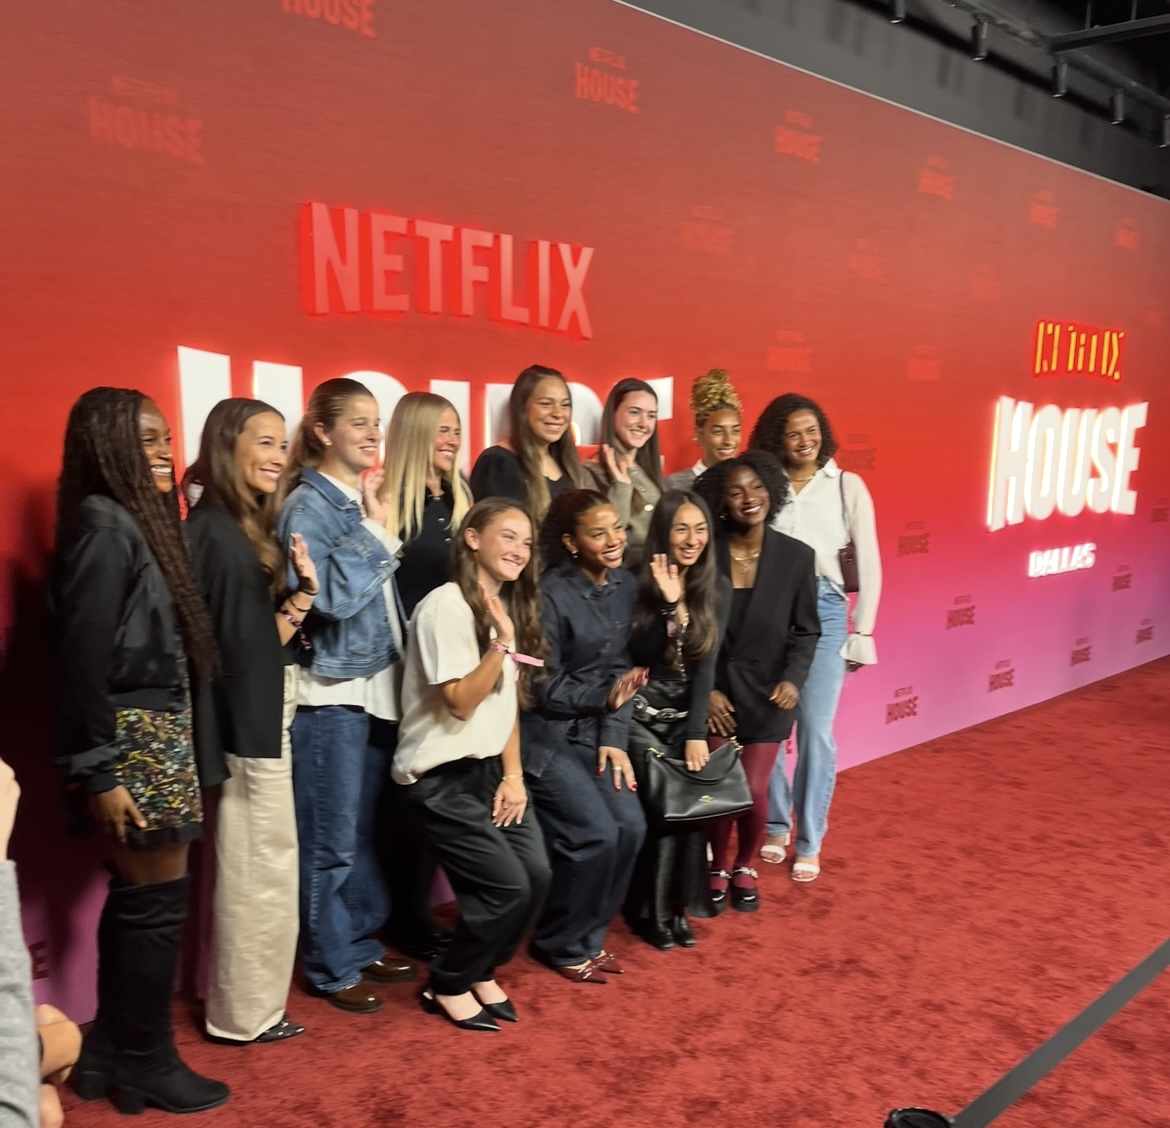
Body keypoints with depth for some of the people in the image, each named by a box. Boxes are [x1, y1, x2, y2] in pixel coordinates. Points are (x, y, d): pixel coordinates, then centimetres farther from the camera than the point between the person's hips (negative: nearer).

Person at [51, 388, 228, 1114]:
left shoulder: (140, 520, 14)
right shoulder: (103, 525, -13)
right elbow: (81, 657, -17)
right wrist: (99, 772, -18)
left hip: (160, 732, 9)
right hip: (136, 739, -9)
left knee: (138, 898, 15)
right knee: (158, 900, 2)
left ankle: (112, 1052, 27)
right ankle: (145, 1064, 17)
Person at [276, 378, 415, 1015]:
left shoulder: (361, 499, 11)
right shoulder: (307, 506, -11)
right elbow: (333, 596, -22)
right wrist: (374, 529, -17)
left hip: (376, 687, 8)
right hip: (332, 693, -8)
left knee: (366, 831, 17)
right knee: (331, 841, 3)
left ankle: (362, 945, 31)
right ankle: (331, 968, 18)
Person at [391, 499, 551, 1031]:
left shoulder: (510, 606, 9)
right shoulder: (446, 606, -18)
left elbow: (510, 699, 10)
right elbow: (461, 703, -21)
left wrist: (513, 773, 3)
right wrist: (503, 642, -30)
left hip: (488, 768, 8)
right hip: (440, 778, -8)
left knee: (536, 875, -2)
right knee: (506, 887, -8)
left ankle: (481, 973, 23)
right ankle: (447, 986, 16)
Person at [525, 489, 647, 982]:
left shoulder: (625, 585, 2)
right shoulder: (551, 594, -17)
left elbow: (620, 668, 0)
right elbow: (543, 687, -15)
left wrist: (613, 737, -8)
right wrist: (604, 697, -26)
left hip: (594, 734, 6)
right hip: (545, 734, -6)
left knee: (630, 826, -6)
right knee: (595, 834, -13)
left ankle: (587, 934, 17)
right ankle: (561, 945, 13)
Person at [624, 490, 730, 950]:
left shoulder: (717, 587, -2)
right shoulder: (639, 582, -10)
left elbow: (706, 662, -8)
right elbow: (638, 657, -17)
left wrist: (697, 734, -13)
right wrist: (668, 603, -29)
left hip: (688, 716, 3)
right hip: (643, 717, -3)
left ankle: (677, 906, 17)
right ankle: (650, 911, 10)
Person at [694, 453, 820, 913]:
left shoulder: (796, 556, -4)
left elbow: (806, 630, 2)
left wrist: (793, 678, -13)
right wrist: (706, 689, -8)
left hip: (767, 691, 0)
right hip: (715, 688, 0)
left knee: (753, 792, -5)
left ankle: (745, 868, 26)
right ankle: (717, 868, 27)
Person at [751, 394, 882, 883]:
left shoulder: (847, 486, 4)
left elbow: (868, 562, 5)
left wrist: (862, 630, 2)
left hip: (823, 611, 0)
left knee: (816, 731, -1)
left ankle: (809, 843, 15)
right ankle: (776, 825, 27)